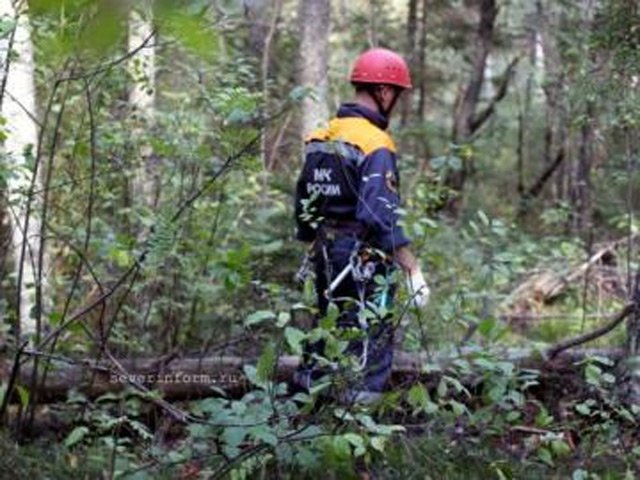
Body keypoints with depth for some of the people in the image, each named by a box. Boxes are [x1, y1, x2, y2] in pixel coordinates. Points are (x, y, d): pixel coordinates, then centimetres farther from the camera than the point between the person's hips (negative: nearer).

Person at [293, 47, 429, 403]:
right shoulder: (375, 145, -17)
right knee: (370, 349, 0)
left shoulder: (321, 138, 7)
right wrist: (413, 270, -22)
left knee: (323, 336, 19)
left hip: (326, 254, 8)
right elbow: (382, 217, -24)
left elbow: (304, 203, 14)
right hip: (365, 262, -8)